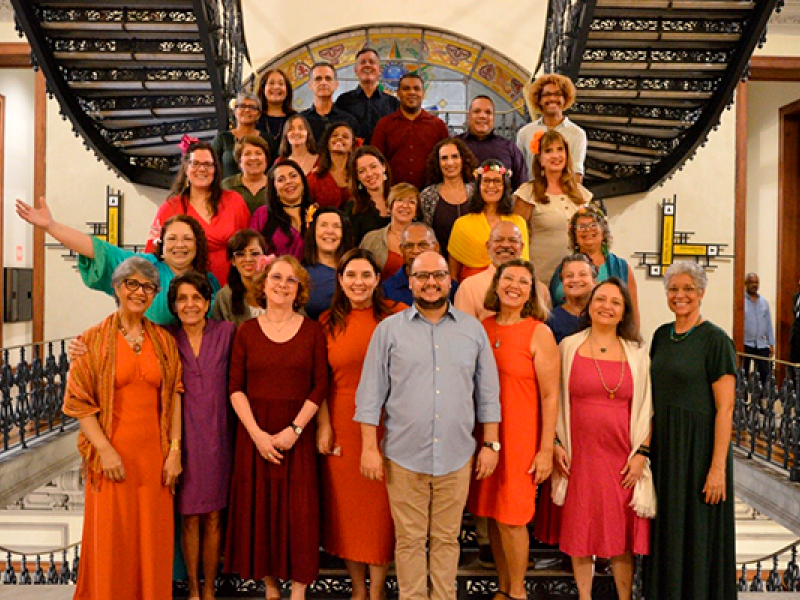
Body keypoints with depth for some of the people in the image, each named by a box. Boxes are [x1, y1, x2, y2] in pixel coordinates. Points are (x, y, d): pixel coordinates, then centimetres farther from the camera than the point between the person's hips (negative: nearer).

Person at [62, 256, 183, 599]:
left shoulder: (164, 341, 7)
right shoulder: (93, 339, 0)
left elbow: (174, 398, 5)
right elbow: (79, 401, -4)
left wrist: (174, 450, -1)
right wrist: (105, 449, -11)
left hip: (154, 453, 2)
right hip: (112, 454, -2)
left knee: (153, 538, 8)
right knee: (111, 538, 5)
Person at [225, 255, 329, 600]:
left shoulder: (312, 331, 3)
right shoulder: (246, 331, 5)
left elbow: (320, 386, -1)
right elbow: (236, 388, 1)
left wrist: (294, 429, -11)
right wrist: (257, 433, -10)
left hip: (297, 433, -1)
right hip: (254, 433, 1)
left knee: (298, 510, 0)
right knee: (259, 507, 6)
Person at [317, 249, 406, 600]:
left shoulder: (398, 316, -2)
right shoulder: (328, 323, 5)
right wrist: (323, 426, -2)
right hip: (342, 426, 2)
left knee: (380, 505, 5)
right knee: (346, 505, 10)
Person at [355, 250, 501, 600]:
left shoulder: (473, 330, 7)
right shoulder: (389, 329, 1)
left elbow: (487, 393, 10)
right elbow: (371, 394, 1)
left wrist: (490, 443, 6)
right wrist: (369, 448, -3)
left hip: (457, 455, 1)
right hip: (404, 455, -1)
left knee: (447, 538, 12)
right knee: (409, 540, 9)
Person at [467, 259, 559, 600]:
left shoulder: (539, 333, -7)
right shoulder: (482, 328, 6)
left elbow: (550, 395, -9)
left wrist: (546, 450, -11)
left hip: (520, 437, -4)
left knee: (511, 517, 0)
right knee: (492, 514, 11)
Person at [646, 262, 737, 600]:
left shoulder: (715, 340, -11)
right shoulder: (662, 335, 8)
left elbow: (725, 408, -14)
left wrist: (718, 467, -18)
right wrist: (645, 448, 10)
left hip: (698, 446, -6)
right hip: (662, 445, 6)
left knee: (697, 533, 5)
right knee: (666, 530, 15)